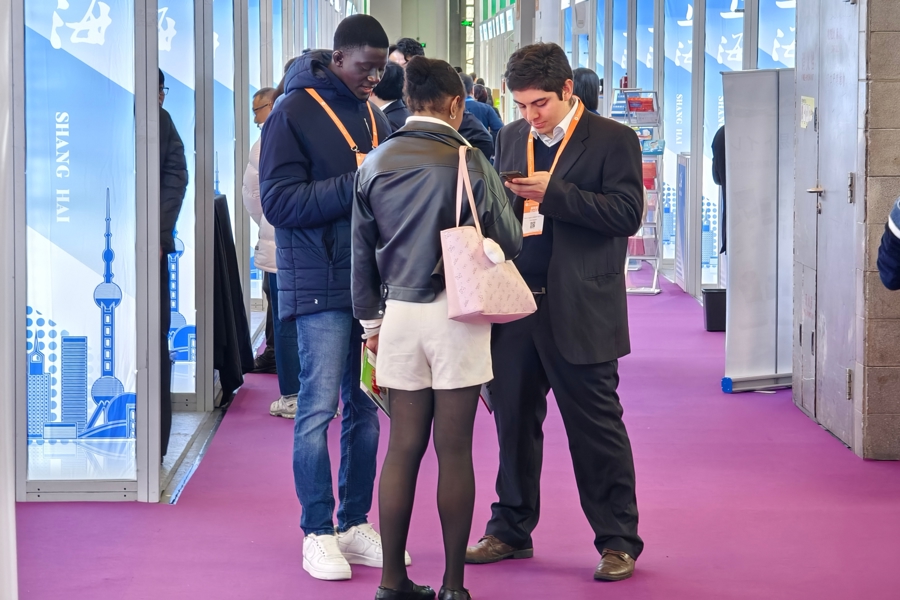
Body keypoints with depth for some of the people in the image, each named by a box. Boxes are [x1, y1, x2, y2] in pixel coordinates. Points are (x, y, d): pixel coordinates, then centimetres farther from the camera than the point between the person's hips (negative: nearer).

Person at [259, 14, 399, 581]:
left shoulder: (375, 117, 14)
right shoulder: (294, 113, -6)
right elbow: (279, 201, -13)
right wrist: (356, 185, -21)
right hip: (321, 284, -6)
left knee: (366, 406, 8)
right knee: (320, 407, -5)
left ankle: (355, 525, 16)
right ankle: (317, 534, 3)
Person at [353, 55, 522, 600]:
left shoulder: (377, 163, 5)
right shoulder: (469, 162, -8)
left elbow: (362, 249, 10)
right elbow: (509, 241, -3)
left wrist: (371, 318, 20)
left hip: (399, 312, 4)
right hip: (458, 313, -4)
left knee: (404, 447, 8)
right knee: (454, 451, 2)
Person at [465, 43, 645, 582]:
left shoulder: (613, 140, -4)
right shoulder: (511, 138, 13)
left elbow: (627, 213, -13)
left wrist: (555, 193, -19)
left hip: (579, 311, -5)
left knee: (596, 427, 0)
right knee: (514, 421, 12)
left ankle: (618, 541, 9)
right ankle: (511, 530, 25)